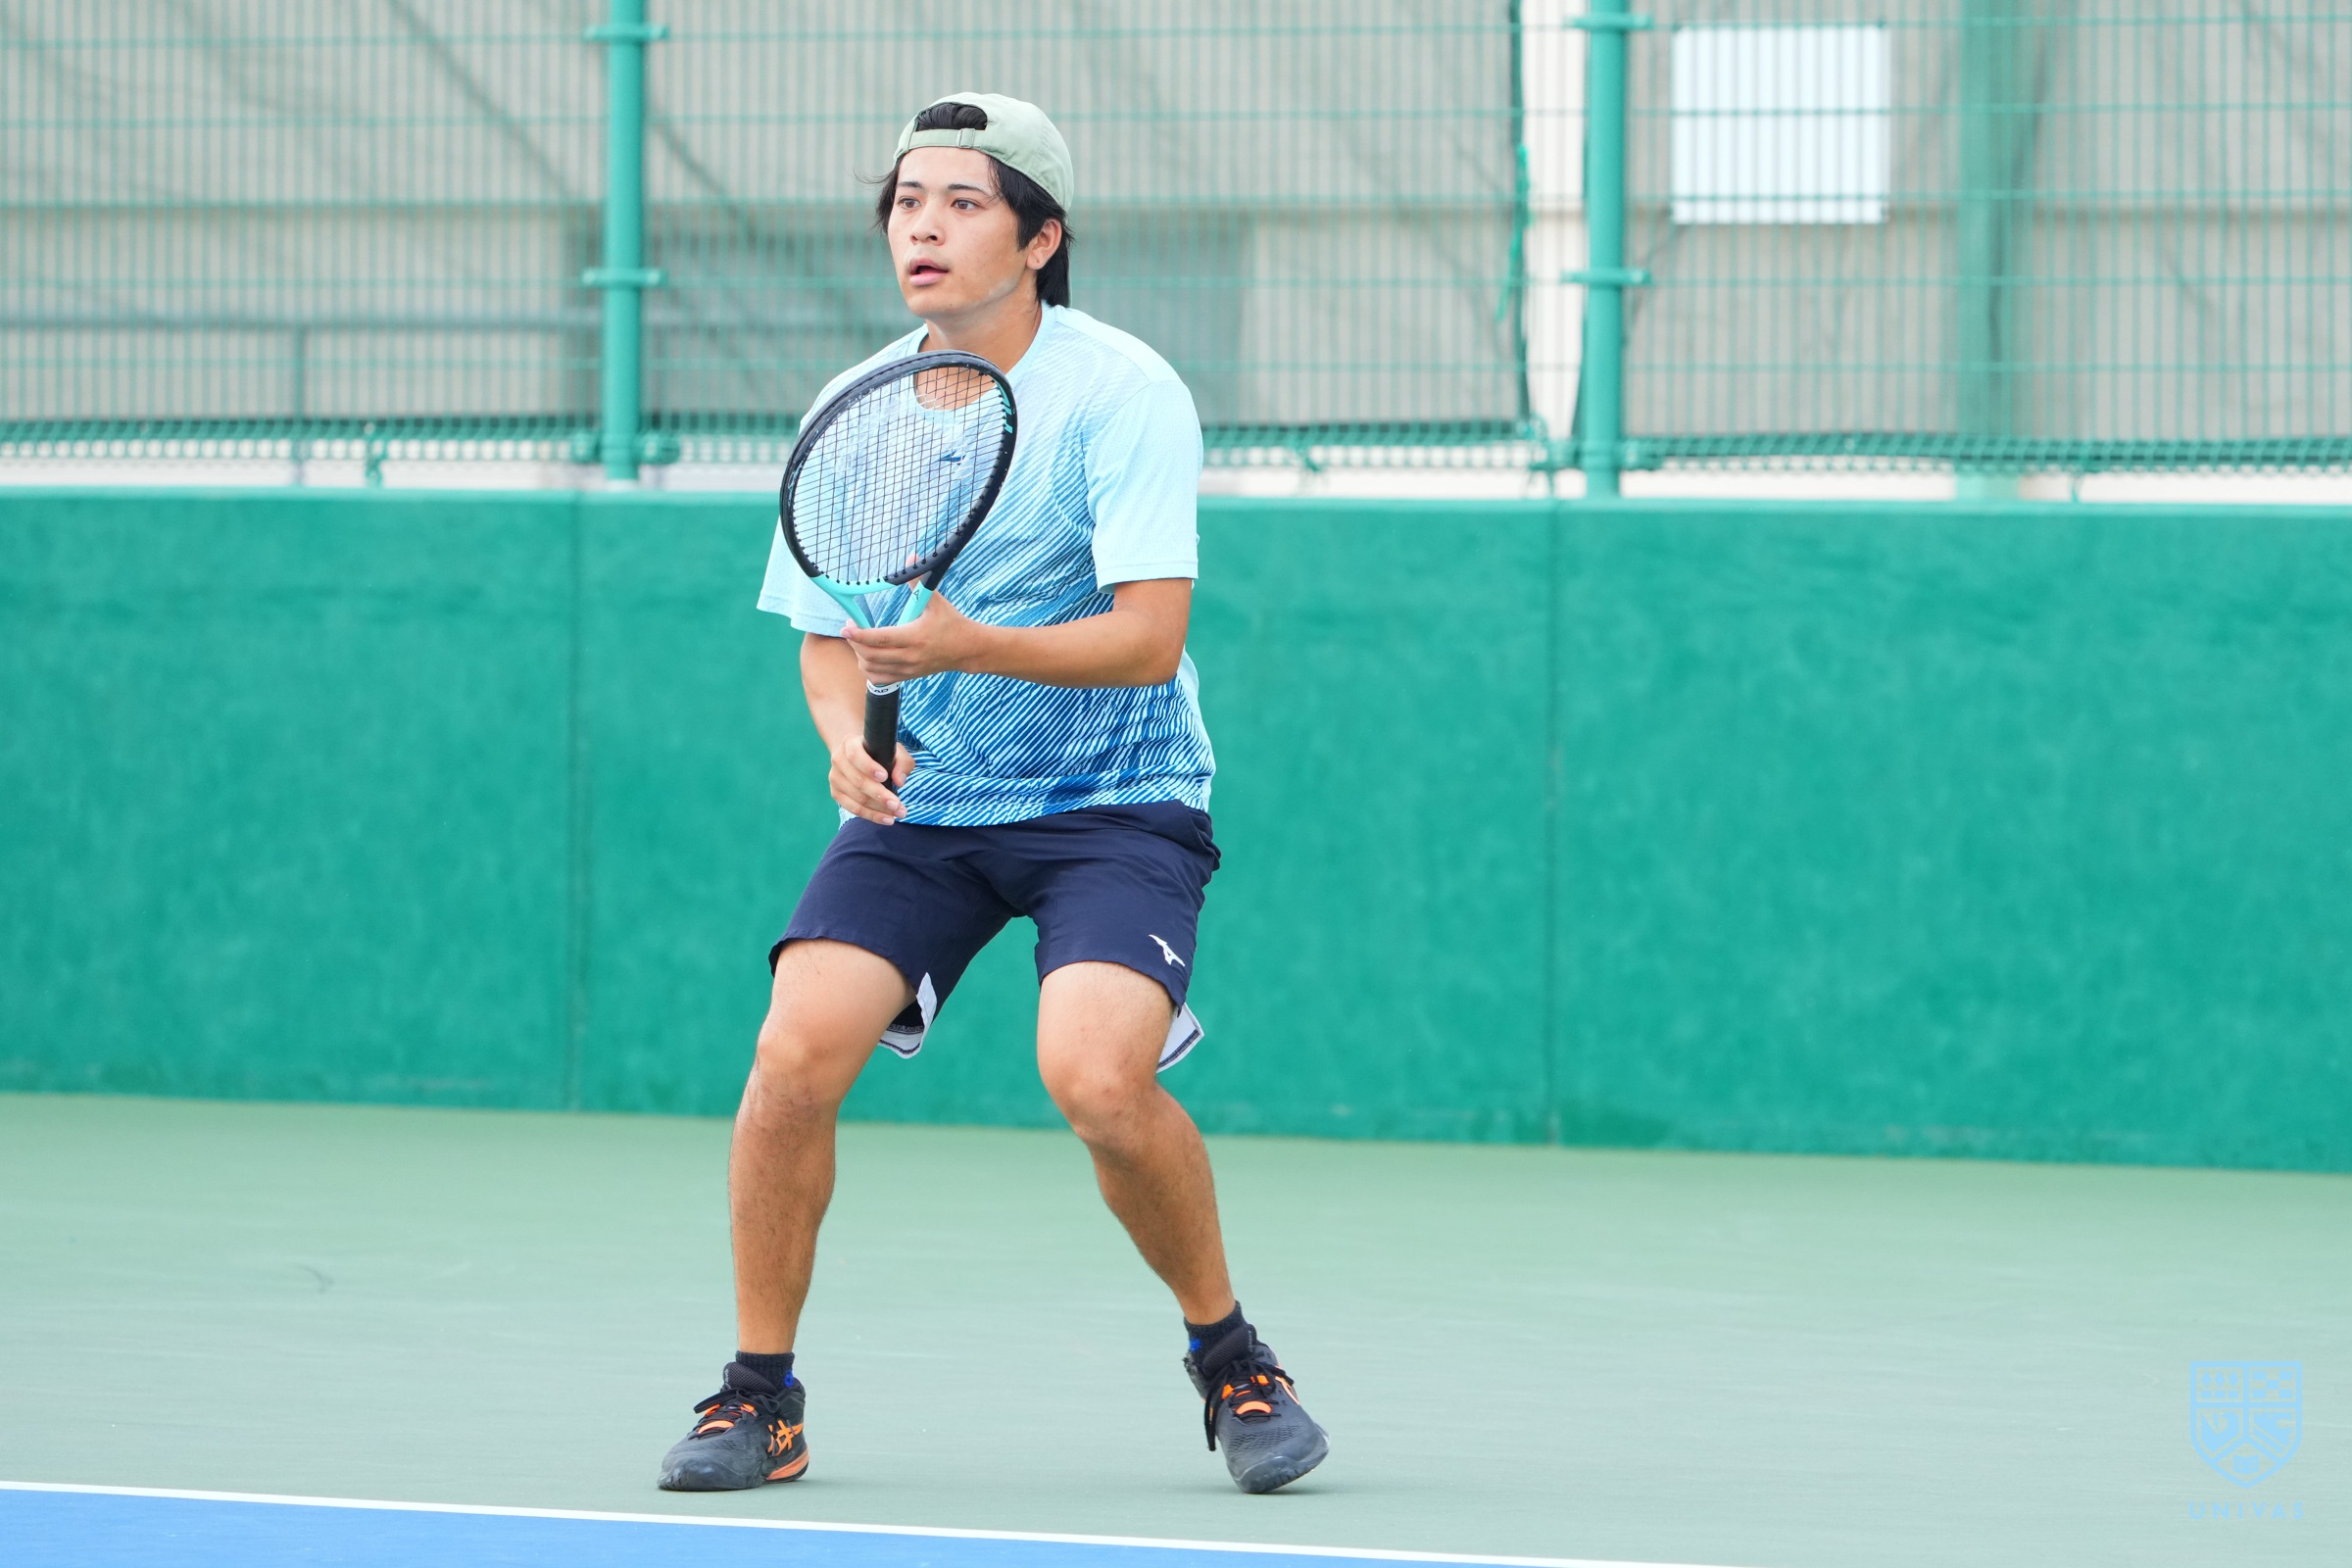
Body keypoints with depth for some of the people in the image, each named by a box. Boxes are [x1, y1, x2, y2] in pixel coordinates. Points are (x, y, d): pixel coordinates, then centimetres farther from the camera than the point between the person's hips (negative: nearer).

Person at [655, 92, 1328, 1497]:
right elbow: (829, 635, 10)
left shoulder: (1124, 394, -14)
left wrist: (970, 647, -35)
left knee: (1096, 1074, -27)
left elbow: (1148, 636, -21)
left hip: (1116, 800, -4)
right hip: (922, 803, 4)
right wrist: (849, 735, -12)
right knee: (798, 1050, -19)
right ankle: (761, 1397, -1)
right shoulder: (854, 414, 1)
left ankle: (1232, 1361, -2)